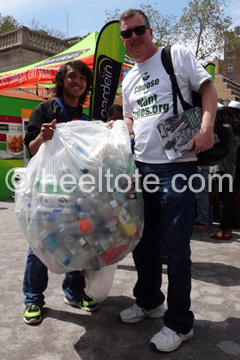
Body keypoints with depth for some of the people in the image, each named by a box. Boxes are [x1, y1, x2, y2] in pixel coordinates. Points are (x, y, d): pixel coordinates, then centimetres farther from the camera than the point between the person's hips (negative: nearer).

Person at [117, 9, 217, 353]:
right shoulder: (128, 80, 20)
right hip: (141, 166, 7)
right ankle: (149, 301, 36)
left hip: (176, 166, -7)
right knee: (143, 241, 15)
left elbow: (207, 88, -3)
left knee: (175, 247, -3)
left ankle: (179, 323, 15)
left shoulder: (177, 54, 2)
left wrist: (206, 128, -19)